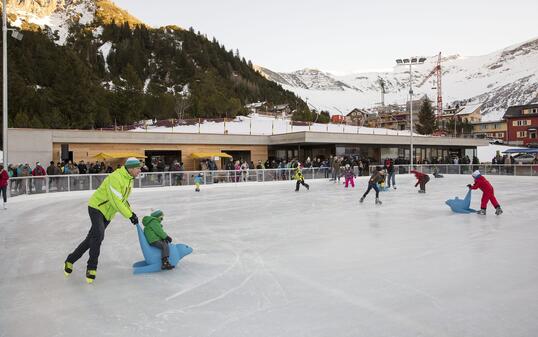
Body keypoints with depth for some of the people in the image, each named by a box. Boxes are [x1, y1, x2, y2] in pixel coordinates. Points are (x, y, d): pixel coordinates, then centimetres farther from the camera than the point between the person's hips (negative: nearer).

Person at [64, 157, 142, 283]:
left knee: (91, 239, 10)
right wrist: (130, 215, -22)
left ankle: (70, 260, 26)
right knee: (98, 235, -23)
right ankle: (91, 268, -10)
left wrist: (131, 212, 4)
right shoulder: (116, 178, -26)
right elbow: (116, 202, -28)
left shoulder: (130, 180, 5)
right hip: (97, 207, -9)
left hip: (107, 213, 9)